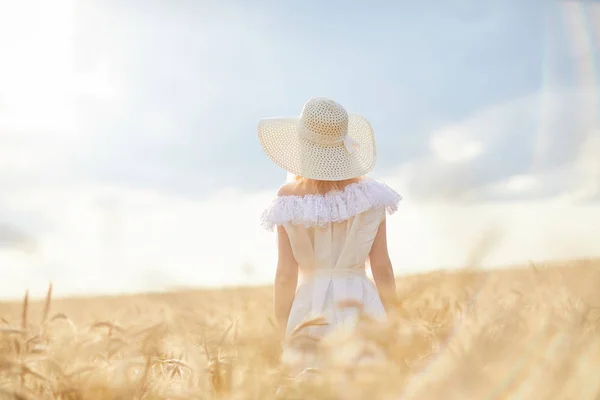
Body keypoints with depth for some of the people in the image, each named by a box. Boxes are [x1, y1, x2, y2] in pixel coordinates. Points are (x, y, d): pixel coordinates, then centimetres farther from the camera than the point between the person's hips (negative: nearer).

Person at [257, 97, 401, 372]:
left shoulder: (290, 198, -6)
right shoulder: (368, 192, -3)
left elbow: (286, 275, -5)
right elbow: (382, 269, -1)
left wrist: (283, 335, 5)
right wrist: (391, 322, 12)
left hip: (312, 307, -1)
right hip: (361, 305, 1)